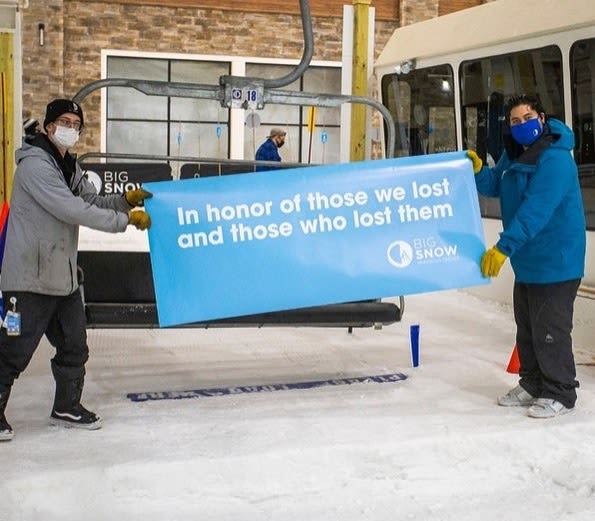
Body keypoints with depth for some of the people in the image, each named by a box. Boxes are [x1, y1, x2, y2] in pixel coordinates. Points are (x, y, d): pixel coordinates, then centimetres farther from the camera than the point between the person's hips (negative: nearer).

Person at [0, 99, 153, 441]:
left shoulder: (70, 166, 14)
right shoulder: (34, 164, -16)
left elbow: (92, 202, 14)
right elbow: (72, 210, -23)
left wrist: (126, 200, -3)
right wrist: (126, 220, -18)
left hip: (64, 277, 9)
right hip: (32, 278, -9)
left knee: (75, 346, 15)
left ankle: (67, 407, 30)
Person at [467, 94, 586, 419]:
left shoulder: (554, 160, -22)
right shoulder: (514, 155, 7)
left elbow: (535, 212, -29)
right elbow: (494, 186, 16)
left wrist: (504, 247, -31)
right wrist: (477, 170, -6)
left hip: (555, 262, -9)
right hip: (527, 261, 10)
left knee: (549, 329, -3)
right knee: (526, 326, 18)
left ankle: (560, 394, 11)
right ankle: (532, 384, 31)